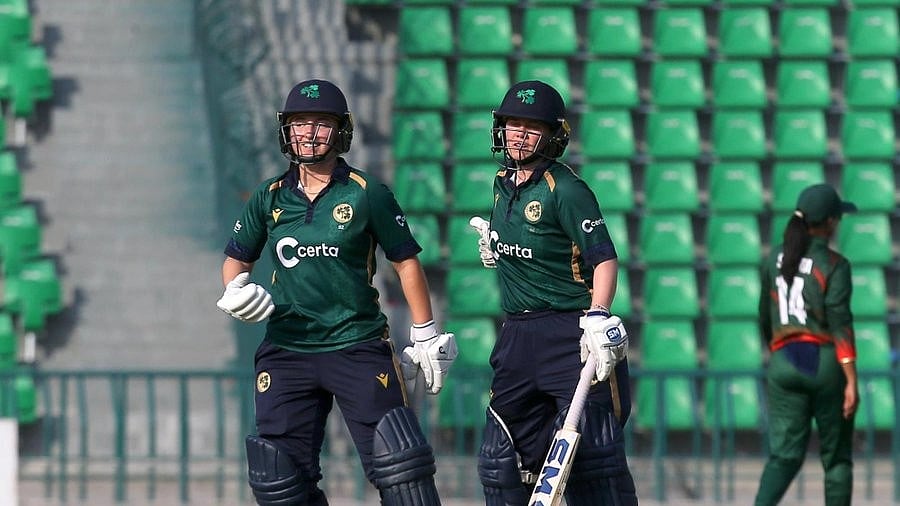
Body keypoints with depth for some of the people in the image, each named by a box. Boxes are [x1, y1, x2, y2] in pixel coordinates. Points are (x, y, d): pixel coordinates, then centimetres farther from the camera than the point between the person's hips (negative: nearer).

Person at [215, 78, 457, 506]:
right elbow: (237, 258, 16)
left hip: (358, 348, -3)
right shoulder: (269, 198, 6)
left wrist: (425, 338, 4)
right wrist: (235, 289, -7)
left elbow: (406, 262, 4)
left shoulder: (366, 194, -2)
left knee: (398, 466, -10)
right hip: (286, 352, 3)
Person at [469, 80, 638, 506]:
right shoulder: (504, 182, 12)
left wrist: (598, 316, -32)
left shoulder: (566, 190, -12)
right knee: (502, 457, 9)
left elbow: (604, 258, -20)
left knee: (590, 455, -12)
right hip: (517, 337, 8)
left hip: (571, 334, -8)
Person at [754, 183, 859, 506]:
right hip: (826, 362, -4)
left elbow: (765, 319, 17)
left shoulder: (775, 259, 8)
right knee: (836, 455, 10)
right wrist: (852, 381, -17)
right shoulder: (834, 265, -8)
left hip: (783, 363, 4)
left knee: (785, 453, -1)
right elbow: (840, 324, -15)